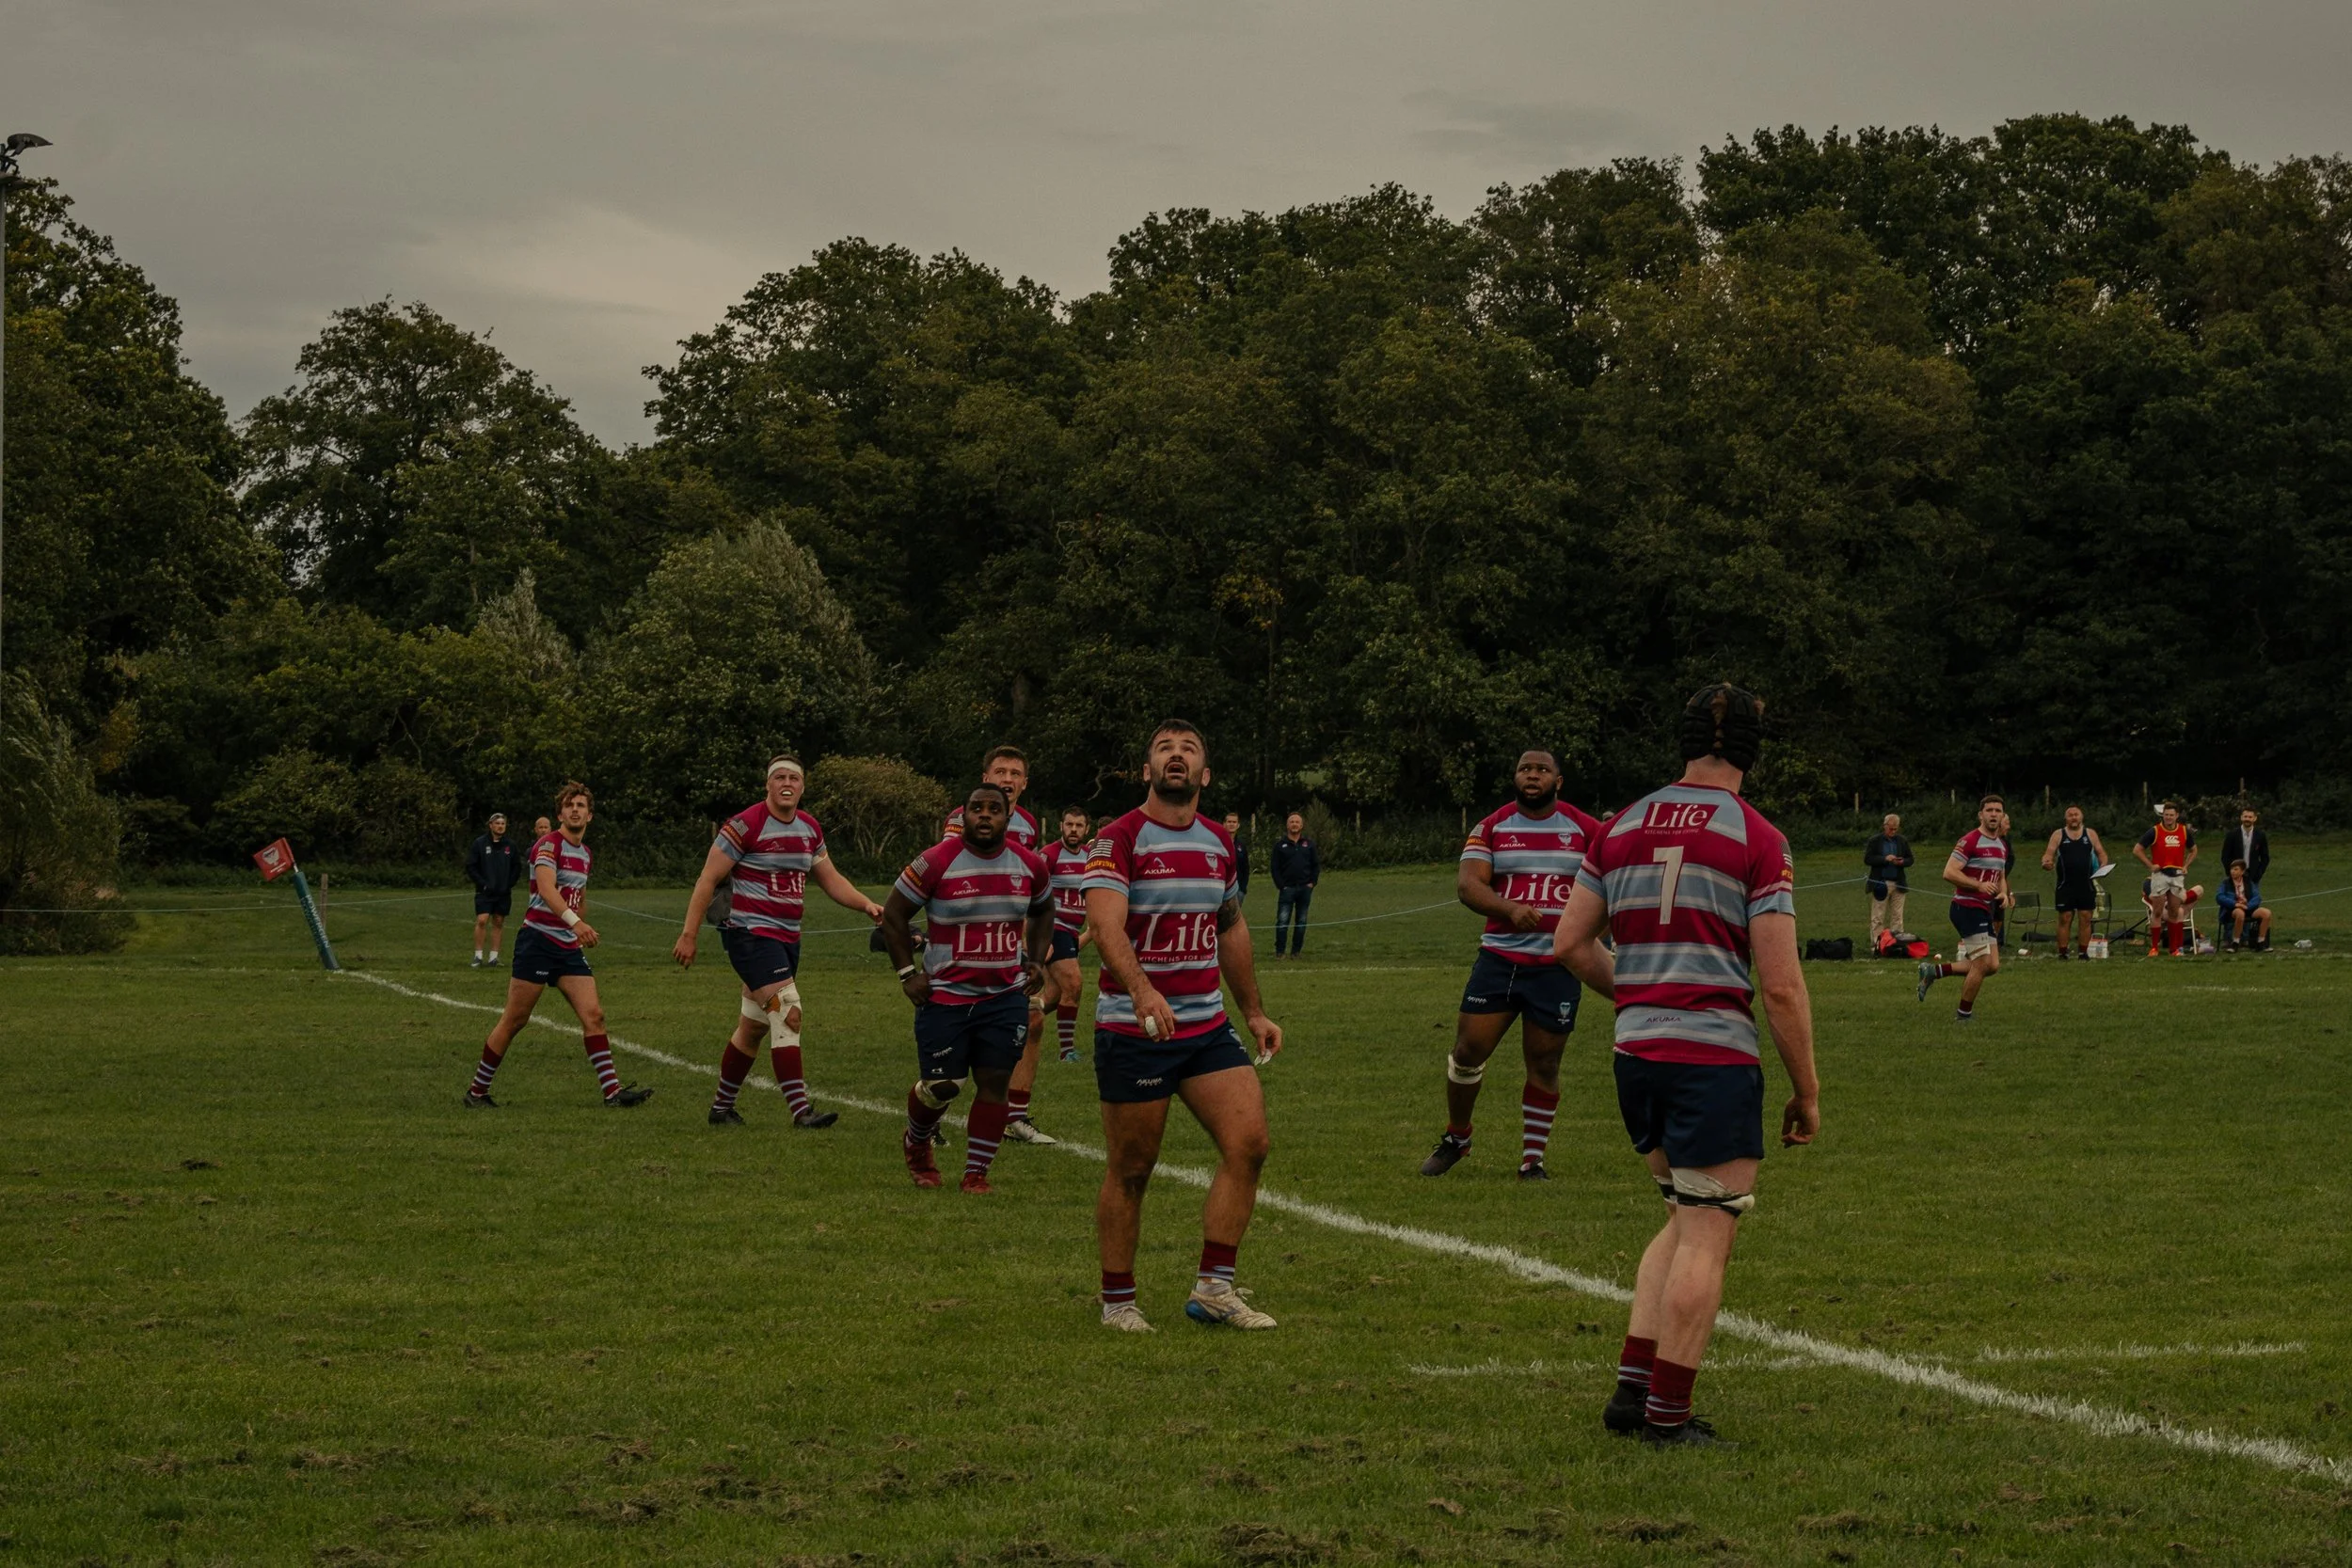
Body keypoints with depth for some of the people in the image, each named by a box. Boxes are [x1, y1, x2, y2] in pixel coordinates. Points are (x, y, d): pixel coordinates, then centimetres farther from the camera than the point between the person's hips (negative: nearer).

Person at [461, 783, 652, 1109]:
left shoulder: (584, 852, 15)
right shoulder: (549, 844, -11)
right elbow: (546, 888, -28)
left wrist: (582, 936, 32)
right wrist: (574, 921, -42)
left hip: (569, 947, 7)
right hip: (538, 940, -7)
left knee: (593, 1014, -5)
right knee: (515, 1019, -2)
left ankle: (613, 1091, -8)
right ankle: (477, 1091, 9)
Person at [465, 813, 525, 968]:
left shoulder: (510, 845, 5)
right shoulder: (480, 843, -2)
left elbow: (517, 867, 12)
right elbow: (471, 867, -2)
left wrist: (509, 884, 0)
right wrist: (483, 884, -10)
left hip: (503, 892, 3)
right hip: (484, 892, -3)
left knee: (498, 923, 5)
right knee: (482, 921, -13)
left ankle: (493, 956, 11)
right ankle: (478, 956, -5)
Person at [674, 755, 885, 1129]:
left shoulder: (810, 829, 9)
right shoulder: (745, 825, -12)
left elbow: (831, 880, 17)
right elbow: (708, 880, -10)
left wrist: (866, 904, 0)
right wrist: (689, 935, -12)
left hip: (788, 937, 8)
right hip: (750, 932, -8)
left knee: (753, 1027, 15)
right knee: (788, 1013, -20)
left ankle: (721, 1107, 29)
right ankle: (801, 1110, -23)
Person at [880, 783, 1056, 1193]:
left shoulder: (1029, 865, 2)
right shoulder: (935, 863, -11)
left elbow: (1043, 912, 23)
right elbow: (893, 916, -1)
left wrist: (1036, 960, 11)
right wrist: (907, 972, -5)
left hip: (1006, 996, 3)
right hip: (945, 996, -3)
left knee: (995, 1082, -2)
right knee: (940, 1086, 0)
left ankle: (976, 1172, 8)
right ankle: (915, 1143, 31)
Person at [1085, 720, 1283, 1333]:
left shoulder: (1218, 842, 11)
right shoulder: (1119, 840, -10)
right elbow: (1105, 924, -26)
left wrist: (1253, 1011, 25)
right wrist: (1142, 991, -42)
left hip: (1207, 1025, 6)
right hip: (1133, 1029, -6)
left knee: (1249, 1142, -7)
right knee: (1130, 1172, 1)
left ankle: (1213, 1288, 1)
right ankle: (1118, 1301, 14)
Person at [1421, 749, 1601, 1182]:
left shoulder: (1584, 830, 4)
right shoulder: (1492, 828, 4)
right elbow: (1467, 883, -8)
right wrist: (1510, 909, -25)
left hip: (1558, 964, -1)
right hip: (1499, 957, 1)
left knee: (1544, 1063, 2)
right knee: (1468, 1050, -1)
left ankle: (1532, 1160, 13)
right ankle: (1456, 1138, 21)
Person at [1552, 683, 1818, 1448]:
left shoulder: (1622, 827, 9)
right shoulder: (1758, 840, -7)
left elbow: (1570, 941, 12)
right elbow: (1782, 987, -11)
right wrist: (1806, 1091, -3)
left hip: (1636, 1052, 6)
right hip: (1716, 1056, -6)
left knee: (1686, 1220, 20)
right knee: (1707, 1236, 1)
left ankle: (1631, 1386, 13)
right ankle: (1667, 1414, 1)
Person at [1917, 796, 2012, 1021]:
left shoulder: (2002, 846, 14)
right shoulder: (1970, 841, -13)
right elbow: (1949, 873, -19)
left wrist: (2003, 893, 5)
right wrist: (1979, 885, -25)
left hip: (1984, 912, 9)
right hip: (1967, 908, -9)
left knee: (1992, 966, 5)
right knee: (1982, 964, -10)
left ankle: (1933, 971, 16)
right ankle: (1964, 1015, 6)